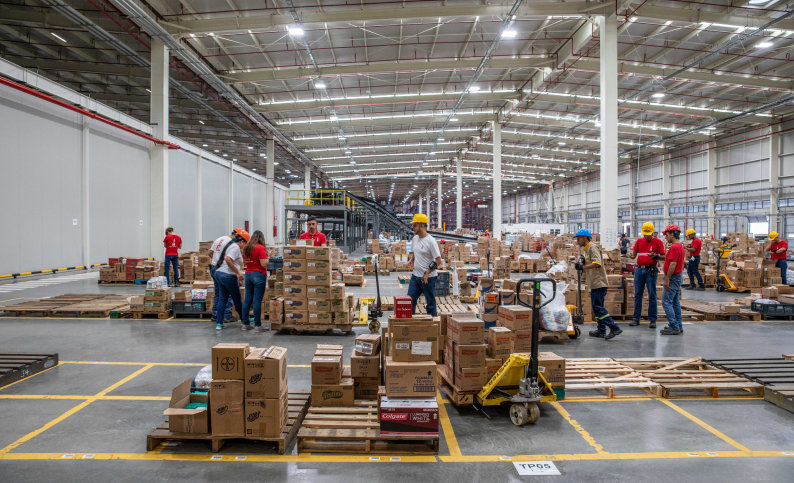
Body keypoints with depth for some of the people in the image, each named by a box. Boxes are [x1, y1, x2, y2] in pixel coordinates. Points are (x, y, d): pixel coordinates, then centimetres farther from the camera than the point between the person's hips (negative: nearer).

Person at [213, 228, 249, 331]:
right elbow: (228, 260, -27)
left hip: (219, 273, 9)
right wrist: (237, 272, -20)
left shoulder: (230, 245, 19)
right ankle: (245, 320, 20)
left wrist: (238, 273, 19)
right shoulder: (236, 247, -12)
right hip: (228, 275, -9)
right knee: (237, 300, 6)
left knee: (222, 299, 9)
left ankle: (219, 324, 7)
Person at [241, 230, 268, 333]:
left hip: (248, 274, 7)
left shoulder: (246, 248, 10)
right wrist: (267, 257, 0)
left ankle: (245, 324, 15)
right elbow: (264, 264, -17)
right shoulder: (260, 248, -12)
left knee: (247, 300, 10)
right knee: (257, 301, -4)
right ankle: (257, 325, 1)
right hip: (259, 275, -7)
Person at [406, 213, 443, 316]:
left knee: (430, 302, 6)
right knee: (410, 300, 8)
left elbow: (438, 260, -16)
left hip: (428, 278, -7)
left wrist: (427, 273, -18)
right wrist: (411, 260, 3)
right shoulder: (415, 238, 8)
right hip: (415, 276, 7)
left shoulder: (430, 241, -16)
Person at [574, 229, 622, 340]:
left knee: (597, 306, -11)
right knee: (597, 306, 12)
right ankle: (601, 330, 18)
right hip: (594, 283, 10)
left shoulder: (593, 248, -12)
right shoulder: (586, 250, 19)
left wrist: (583, 267, -28)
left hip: (598, 282, -10)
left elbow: (597, 263, -26)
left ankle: (614, 328, -10)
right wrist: (582, 262, 10)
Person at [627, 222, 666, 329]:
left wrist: (655, 256, -20)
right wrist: (631, 254, -12)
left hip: (651, 270, -4)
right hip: (639, 269, 4)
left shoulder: (658, 242, -1)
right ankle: (636, 318, 12)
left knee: (652, 296, 0)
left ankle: (652, 320, 6)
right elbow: (634, 254, 11)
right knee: (637, 295, 7)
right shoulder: (639, 241, 11)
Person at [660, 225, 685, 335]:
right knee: (675, 302, 15)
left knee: (666, 302, -8)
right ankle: (678, 326, 20)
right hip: (678, 276, 11)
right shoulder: (680, 246, 15)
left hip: (673, 277, -11)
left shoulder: (674, 247, -19)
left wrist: (667, 279, -21)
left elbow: (672, 264, -23)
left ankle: (674, 327, -6)